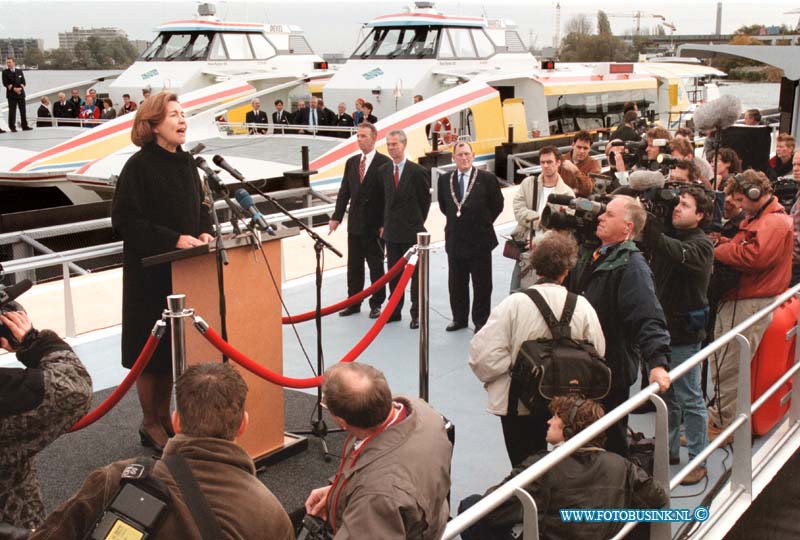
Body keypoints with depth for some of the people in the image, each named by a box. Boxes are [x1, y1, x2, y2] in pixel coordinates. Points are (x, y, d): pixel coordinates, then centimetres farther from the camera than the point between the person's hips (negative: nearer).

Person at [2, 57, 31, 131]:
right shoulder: (5, 72, 1)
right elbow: (5, 83, -6)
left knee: (23, 111, 4)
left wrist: (20, 88, -11)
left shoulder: (19, 71, 11)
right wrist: (14, 89, -16)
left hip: (21, 93, 3)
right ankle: (12, 127, 1)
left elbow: (23, 82, 7)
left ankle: (25, 126, 10)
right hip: (11, 94, -3)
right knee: (12, 111, -3)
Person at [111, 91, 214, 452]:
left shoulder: (186, 163, 8)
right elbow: (124, 219, -17)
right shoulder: (139, 166, -13)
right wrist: (174, 239, -20)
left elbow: (201, 207, 18)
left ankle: (164, 416, 25)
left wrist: (203, 232, -2)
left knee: (174, 344, 12)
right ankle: (150, 424, 16)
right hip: (148, 270, -6)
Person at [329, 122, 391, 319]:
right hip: (355, 223, 5)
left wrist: (385, 224, -13)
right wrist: (336, 217, 3)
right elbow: (344, 192, 10)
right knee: (353, 265, 11)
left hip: (374, 225, -5)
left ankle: (376, 304, 16)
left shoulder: (384, 163, -8)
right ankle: (354, 303, 20)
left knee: (376, 265, 5)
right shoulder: (351, 162, 9)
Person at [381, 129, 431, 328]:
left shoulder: (418, 171, -11)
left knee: (415, 273, 2)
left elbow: (425, 199, -1)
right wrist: (386, 223, 11)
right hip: (392, 231, 5)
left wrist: (417, 222, 3)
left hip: (412, 231, -5)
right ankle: (395, 311, 22)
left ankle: (416, 314, 8)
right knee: (394, 274, 12)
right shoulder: (384, 170, 5)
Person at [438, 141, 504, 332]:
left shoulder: (487, 179, -7)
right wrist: (456, 220, 11)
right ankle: (459, 318, 24)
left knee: (482, 284, 5)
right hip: (455, 240, 4)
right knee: (456, 284, 12)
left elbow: (497, 205, 1)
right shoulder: (444, 180, 4)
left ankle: (481, 320, 16)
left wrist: (483, 223, 3)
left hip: (479, 240, -3)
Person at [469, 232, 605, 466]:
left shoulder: (514, 304, -17)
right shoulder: (582, 306, -11)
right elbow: (598, 354, -3)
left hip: (518, 404, -2)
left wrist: (492, 379, 1)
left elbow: (484, 353, -19)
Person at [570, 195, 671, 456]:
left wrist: (657, 363, -42)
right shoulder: (591, 255, 9)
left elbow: (648, 318, -30)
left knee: (611, 442, 7)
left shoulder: (631, 266, -19)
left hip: (612, 368, -9)